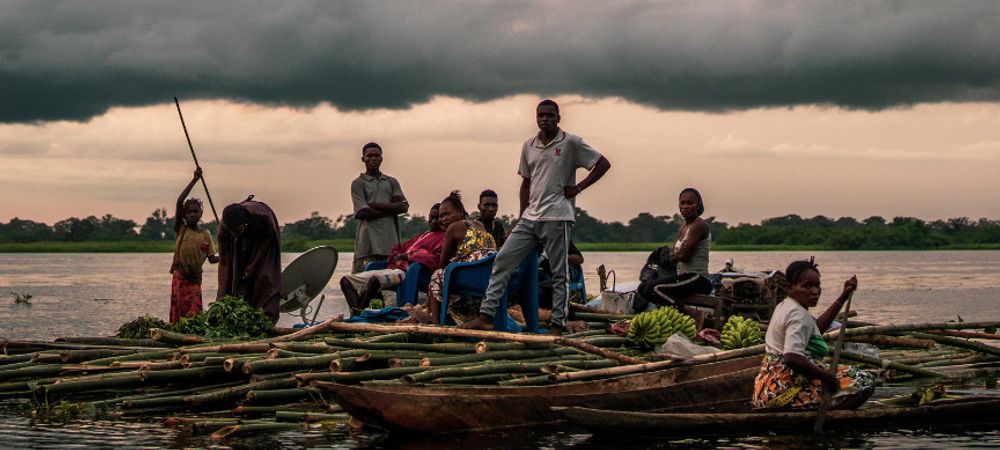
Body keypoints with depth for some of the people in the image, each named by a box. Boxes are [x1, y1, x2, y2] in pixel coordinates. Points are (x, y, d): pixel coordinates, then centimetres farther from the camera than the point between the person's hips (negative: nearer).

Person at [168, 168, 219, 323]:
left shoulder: (206, 234, 10)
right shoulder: (181, 229, 2)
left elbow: (211, 258, 10)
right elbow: (179, 202, -8)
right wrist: (194, 180, -13)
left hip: (195, 279, 2)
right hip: (180, 277, -2)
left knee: (194, 315, -5)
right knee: (178, 314, -9)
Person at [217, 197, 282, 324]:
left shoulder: (261, 216, -42)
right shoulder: (224, 229, -33)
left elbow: (268, 237, -19)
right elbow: (224, 264, -25)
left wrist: (254, 264, -22)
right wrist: (221, 296, -27)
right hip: (242, 245, 2)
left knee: (264, 279, -14)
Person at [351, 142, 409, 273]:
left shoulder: (391, 182, 20)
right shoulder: (358, 183, 8)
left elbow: (404, 206, 4)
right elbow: (363, 212, -7)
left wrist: (374, 205, -4)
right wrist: (391, 209, -3)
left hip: (390, 241, 4)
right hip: (368, 241, -4)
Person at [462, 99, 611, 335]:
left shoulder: (571, 143, -2)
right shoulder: (528, 146, 14)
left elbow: (603, 164, -1)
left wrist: (578, 188, -6)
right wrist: (522, 217, 15)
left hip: (556, 217, -5)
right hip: (530, 217, 5)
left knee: (560, 273, 0)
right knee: (503, 261, -3)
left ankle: (557, 324, 4)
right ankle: (486, 315, -3)